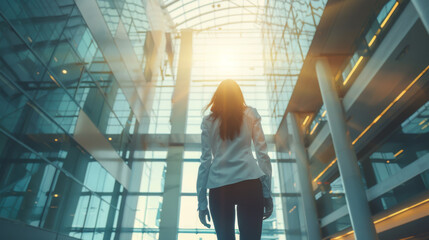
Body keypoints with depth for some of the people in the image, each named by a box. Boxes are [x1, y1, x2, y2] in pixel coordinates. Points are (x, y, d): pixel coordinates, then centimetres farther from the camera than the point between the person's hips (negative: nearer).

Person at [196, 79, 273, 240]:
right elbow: (262, 154, 6)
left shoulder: (208, 120, 13)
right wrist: (267, 194, 6)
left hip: (218, 187, 1)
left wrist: (202, 202, 11)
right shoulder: (250, 114, 13)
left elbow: (205, 160, 9)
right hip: (249, 182, -1)